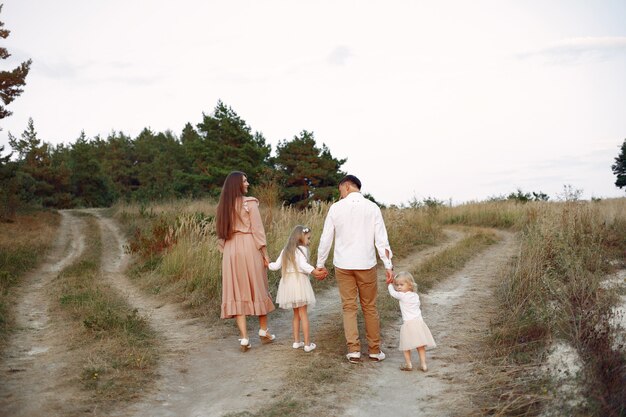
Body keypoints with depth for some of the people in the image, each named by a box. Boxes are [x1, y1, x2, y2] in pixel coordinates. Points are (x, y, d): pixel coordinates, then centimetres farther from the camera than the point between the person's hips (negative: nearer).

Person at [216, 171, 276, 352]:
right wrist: (264, 253, -4)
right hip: (250, 248, -4)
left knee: (237, 292, 5)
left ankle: (244, 338, 3)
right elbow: (257, 230, -9)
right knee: (258, 288, 12)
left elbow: (221, 232, 10)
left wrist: (226, 250, 16)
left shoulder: (223, 206, 8)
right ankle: (263, 331, 24)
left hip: (231, 251, 4)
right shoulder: (249, 203, -7)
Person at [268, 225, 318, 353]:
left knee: (296, 314, 18)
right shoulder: (302, 249, -10)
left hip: (287, 282, 6)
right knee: (303, 314, 1)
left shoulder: (286, 250, 11)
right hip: (299, 281, -6)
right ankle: (307, 343, 4)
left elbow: (276, 266, 12)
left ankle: (296, 341, 22)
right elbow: (303, 264, -26)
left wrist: (269, 264, 31)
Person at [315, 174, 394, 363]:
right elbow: (381, 240, -5)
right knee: (369, 307, 10)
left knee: (349, 307, 8)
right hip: (366, 265, 0)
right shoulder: (372, 208, -2)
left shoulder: (336, 208, -1)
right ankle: (374, 350, 16)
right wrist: (388, 265, -1)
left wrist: (320, 264, 11)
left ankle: (353, 349, 2)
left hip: (343, 265, 0)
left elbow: (325, 238, 2)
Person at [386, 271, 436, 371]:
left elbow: (393, 293, 5)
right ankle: (423, 364, 11)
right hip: (419, 321, 6)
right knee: (420, 345, 10)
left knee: (406, 346, 6)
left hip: (408, 323, -6)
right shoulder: (415, 295, 11)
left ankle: (408, 364, 10)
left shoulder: (402, 296, -8)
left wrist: (390, 285, 26)